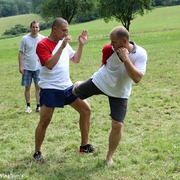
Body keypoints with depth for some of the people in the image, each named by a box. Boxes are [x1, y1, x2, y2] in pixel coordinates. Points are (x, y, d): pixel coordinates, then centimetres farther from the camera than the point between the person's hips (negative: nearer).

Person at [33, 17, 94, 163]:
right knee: (44, 121, -4)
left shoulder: (64, 42, 9)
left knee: (86, 109, 5)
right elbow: (50, 65, -25)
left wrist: (81, 44, 3)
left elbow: (76, 60, 16)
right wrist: (62, 47, -28)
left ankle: (85, 145, 16)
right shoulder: (42, 45, -12)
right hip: (50, 89, -7)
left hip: (67, 86, 7)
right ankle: (37, 153, 14)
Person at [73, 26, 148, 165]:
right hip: (100, 82, 2)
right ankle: (79, 85, 60)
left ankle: (110, 156, 18)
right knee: (75, 92, 18)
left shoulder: (140, 54, -27)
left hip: (120, 93, -2)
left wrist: (125, 58, -41)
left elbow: (137, 78, -38)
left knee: (117, 125, -6)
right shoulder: (109, 49, -22)